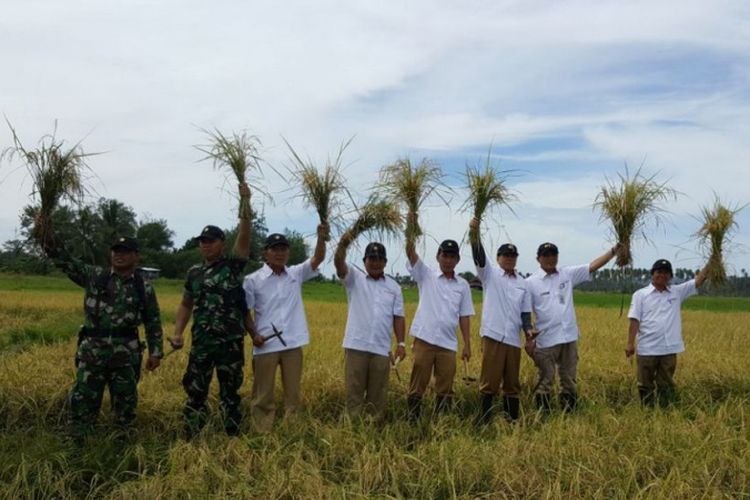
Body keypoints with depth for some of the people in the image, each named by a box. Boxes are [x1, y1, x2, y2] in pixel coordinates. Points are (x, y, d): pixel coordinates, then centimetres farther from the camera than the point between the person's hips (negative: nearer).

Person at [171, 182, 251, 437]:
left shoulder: (233, 265, -1)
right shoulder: (194, 273, 10)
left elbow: (244, 235, -14)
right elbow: (186, 305, 18)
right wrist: (178, 332, 5)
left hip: (231, 342, -3)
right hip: (201, 342, 3)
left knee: (230, 392, 7)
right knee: (195, 391, 4)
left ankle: (233, 438, 19)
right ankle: (191, 439, 14)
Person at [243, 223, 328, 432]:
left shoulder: (296, 274, 7)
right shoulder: (253, 280, -2)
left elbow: (317, 259, -5)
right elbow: (244, 311, 1)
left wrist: (321, 238, -23)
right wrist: (254, 335, -12)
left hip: (293, 344, 3)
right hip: (266, 345, -3)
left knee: (293, 394, 11)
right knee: (263, 395, 4)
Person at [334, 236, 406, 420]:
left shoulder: (393, 286, 9)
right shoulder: (354, 278, 3)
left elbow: (398, 317, 9)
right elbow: (339, 263, -17)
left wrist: (401, 343, 1)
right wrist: (343, 244, -37)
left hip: (381, 349, 2)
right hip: (356, 346, -2)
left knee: (378, 393, 9)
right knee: (354, 390, 2)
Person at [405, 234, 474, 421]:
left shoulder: (463, 285, 8)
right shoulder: (426, 275, 2)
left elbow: (464, 317, 10)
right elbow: (411, 253, -13)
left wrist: (467, 345, 6)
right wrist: (410, 234, -32)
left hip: (448, 344, 2)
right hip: (424, 340, -2)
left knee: (445, 388, 8)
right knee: (417, 385, 3)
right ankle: (412, 420, 12)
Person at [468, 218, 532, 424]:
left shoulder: (522, 283, 14)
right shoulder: (490, 274, 3)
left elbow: (525, 312, 14)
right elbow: (479, 256, -15)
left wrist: (529, 329, -6)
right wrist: (474, 233, -32)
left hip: (513, 339, 4)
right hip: (493, 336, -4)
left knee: (512, 383, 11)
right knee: (489, 382, -2)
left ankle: (512, 421, 19)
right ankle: (484, 423, 3)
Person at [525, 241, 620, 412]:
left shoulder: (568, 274, 7)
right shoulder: (531, 283, -4)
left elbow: (593, 265, 5)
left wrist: (614, 249, -2)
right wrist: (528, 339, -9)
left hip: (569, 338, 4)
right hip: (546, 340, -4)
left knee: (569, 381, 12)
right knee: (545, 382, 3)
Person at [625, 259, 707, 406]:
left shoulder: (677, 292, 10)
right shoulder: (640, 294, 1)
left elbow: (699, 280, 5)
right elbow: (634, 321, -4)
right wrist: (630, 343, -11)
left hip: (669, 349, 2)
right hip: (647, 349, -2)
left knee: (666, 385, 10)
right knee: (645, 385, 7)